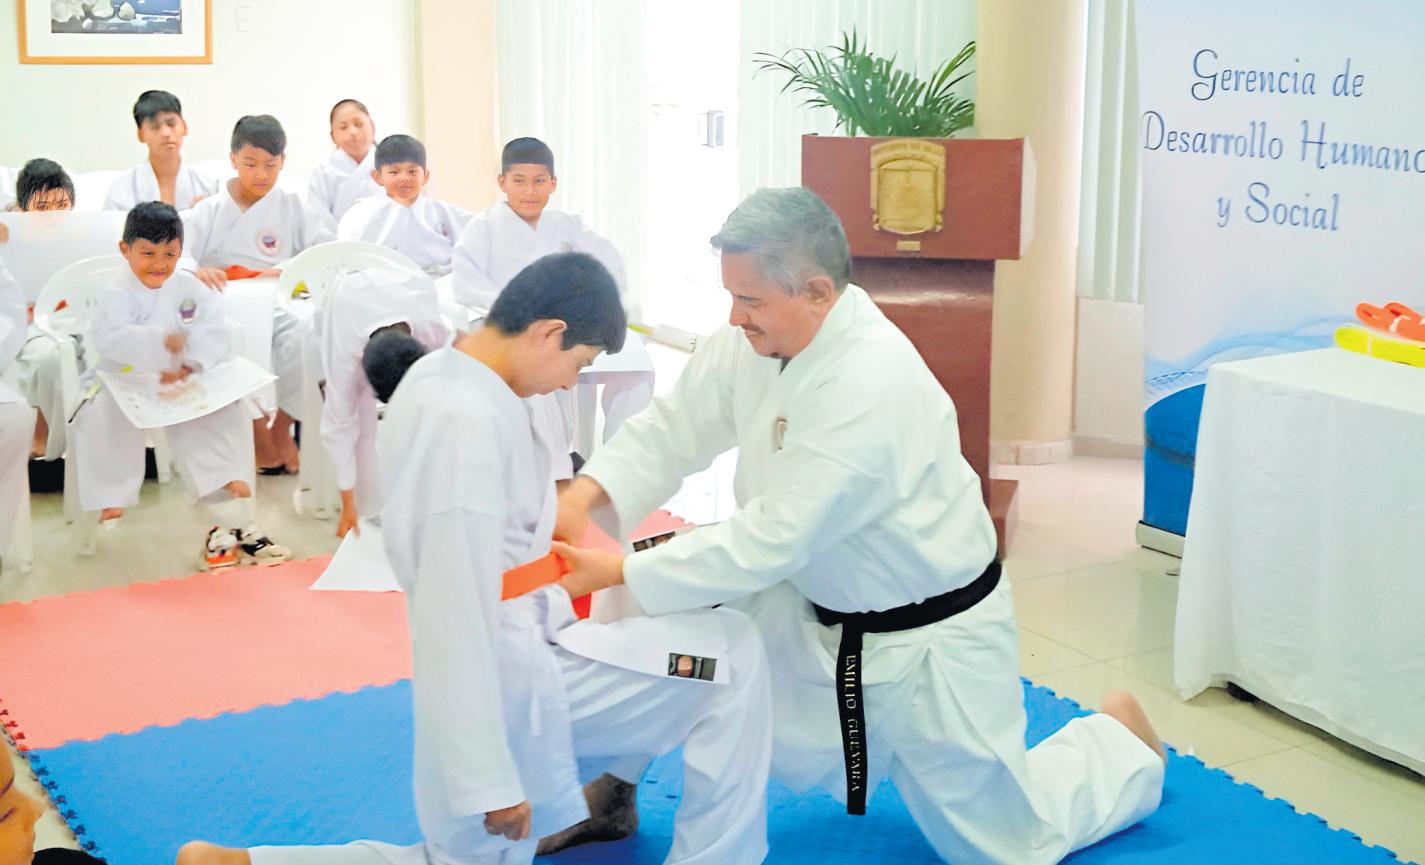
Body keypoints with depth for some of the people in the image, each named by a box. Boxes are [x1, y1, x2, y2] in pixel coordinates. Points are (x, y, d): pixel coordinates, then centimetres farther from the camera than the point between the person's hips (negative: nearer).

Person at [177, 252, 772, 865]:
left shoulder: (439, 375, 5)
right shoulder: (468, 420, -26)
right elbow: (458, 616, -26)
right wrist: (491, 782, -21)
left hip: (514, 657, 10)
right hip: (511, 679, -10)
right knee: (732, 659, -3)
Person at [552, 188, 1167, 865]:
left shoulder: (874, 384, -35)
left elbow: (773, 540, -35)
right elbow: (672, 430, -7)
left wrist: (622, 572, -32)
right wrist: (583, 497, -25)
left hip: (928, 642, -6)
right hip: (818, 615, 7)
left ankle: (1120, 740, 34)